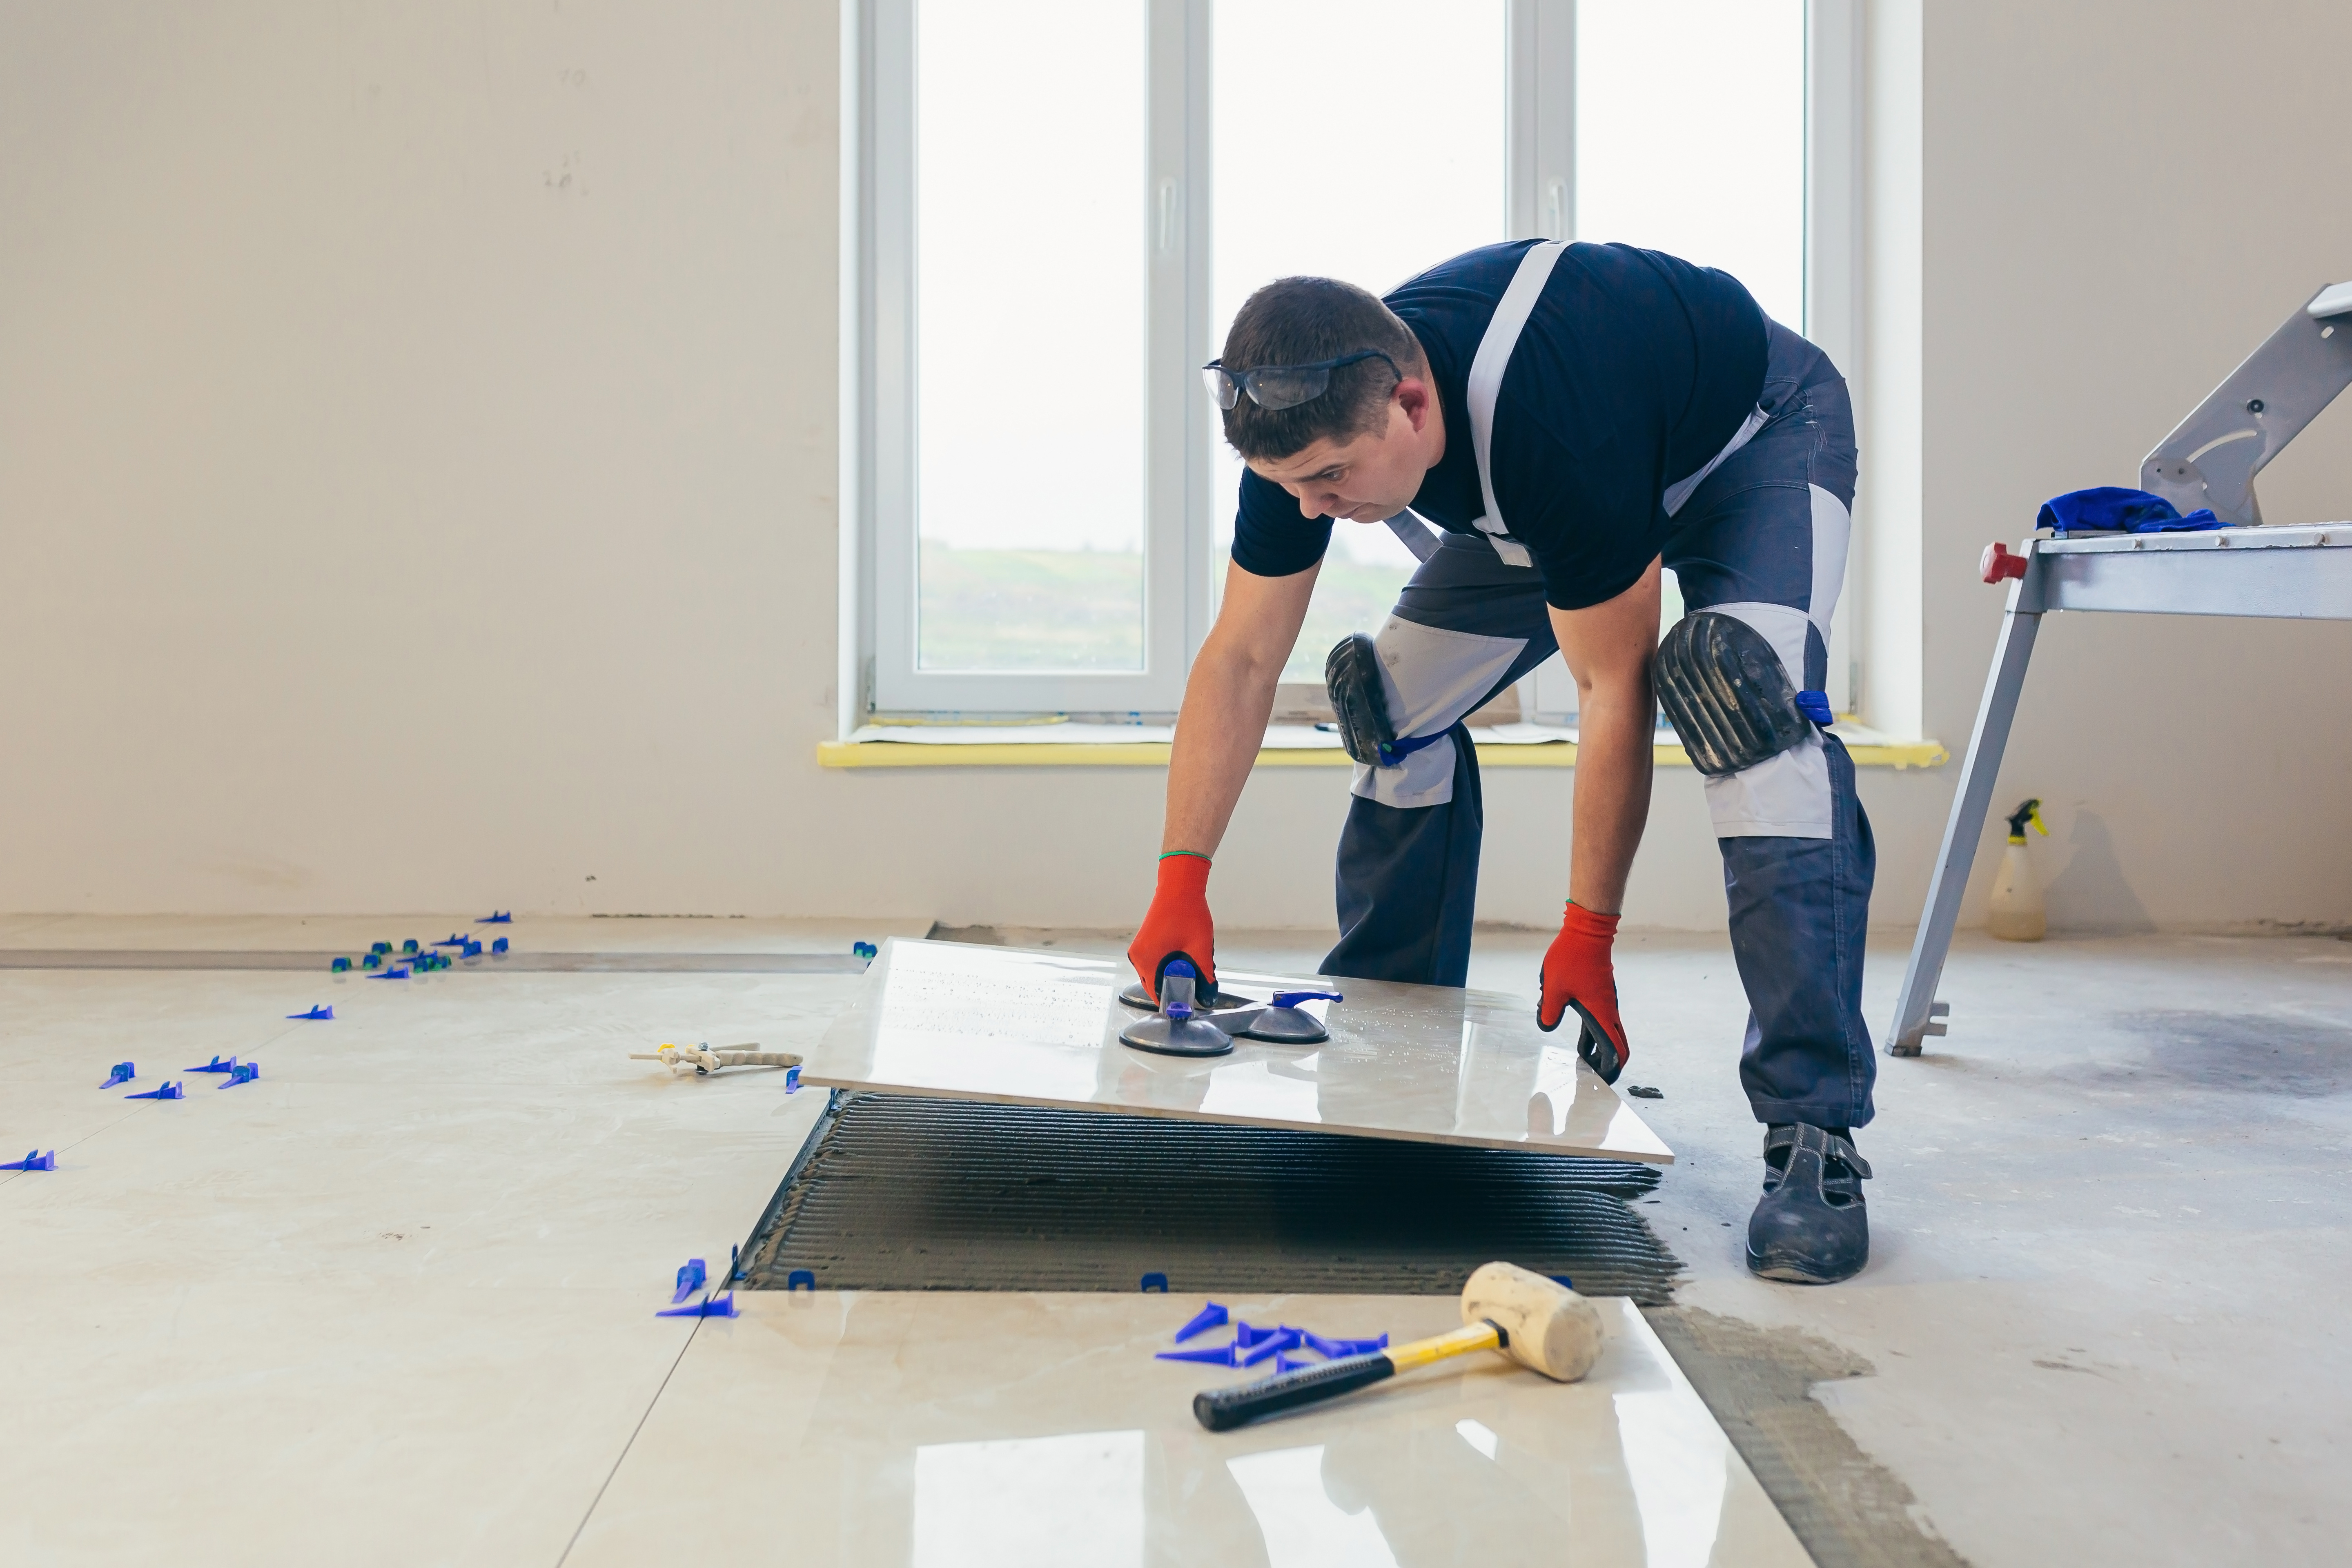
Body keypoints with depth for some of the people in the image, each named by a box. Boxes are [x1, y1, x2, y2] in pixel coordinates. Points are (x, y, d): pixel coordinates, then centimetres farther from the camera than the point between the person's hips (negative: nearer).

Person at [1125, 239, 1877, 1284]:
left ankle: (1815, 1133, -25)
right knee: (1400, 704, -6)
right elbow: (1240, 658, -18)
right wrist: (1181, 882, -24)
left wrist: (1588, 933, -28)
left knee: (1748, 698, -31)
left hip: (1756, 438, -6)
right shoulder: (1312, 421, -25)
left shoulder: (1555, 426, -44)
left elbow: (1614, 688, -34)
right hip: (1536, 489, 6)